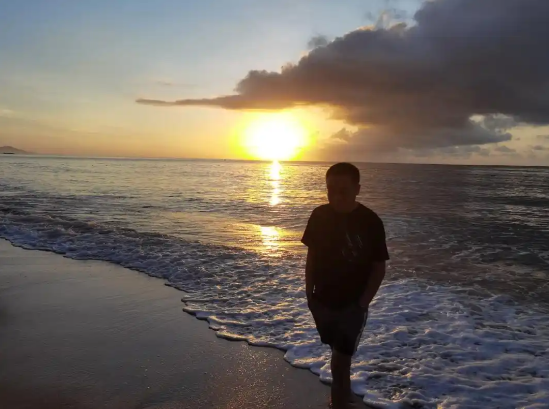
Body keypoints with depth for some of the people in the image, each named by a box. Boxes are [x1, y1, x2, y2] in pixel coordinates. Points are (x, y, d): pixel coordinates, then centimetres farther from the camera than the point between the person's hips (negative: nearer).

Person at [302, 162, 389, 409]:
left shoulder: (370, 222, -16)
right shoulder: (319, 216, -7)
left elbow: (379, 268, -10)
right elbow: (311, 257, 4)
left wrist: (362, 304, -13)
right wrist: (309, 294, 4)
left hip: (352, 305, -4)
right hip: (322, 301, 4)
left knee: (341, 360, -1)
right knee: (339, 354, 22)